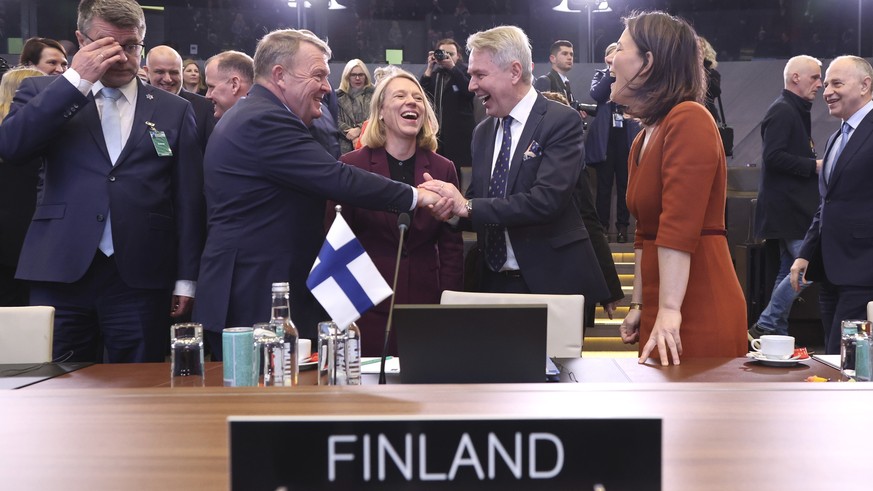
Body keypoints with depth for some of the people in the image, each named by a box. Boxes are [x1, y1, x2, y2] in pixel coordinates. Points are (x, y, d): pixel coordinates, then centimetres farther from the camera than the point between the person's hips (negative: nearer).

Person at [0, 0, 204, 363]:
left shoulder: (174, 111, 10)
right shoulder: (45, 94, 10)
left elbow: (188, 200, 9)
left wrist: (186, 278, 4)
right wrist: (76, 79, -11)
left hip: (139, 278, 0)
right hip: (61, 273, 0)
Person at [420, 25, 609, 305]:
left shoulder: (562, 121, -10)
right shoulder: (483, 132, 11)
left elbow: (547, 200, -22)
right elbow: (477, 203, 12)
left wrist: (467, 206, -20)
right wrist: (451, 206, -10)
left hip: (550, 282, -5)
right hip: (495, 282, 5)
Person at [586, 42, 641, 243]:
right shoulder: (601, 75, 8)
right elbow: (595, 94, -11)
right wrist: (611, 72, -13)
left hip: (626, 136, 0)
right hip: (605, 136, 0)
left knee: (624, 183, 4)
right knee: (604, 183, 3)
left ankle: (622, 225, 10)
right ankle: (602, 225, 10)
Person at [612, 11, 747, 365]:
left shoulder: (689, 119, -14)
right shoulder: (643, 139, 15)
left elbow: (680, 225, -22)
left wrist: (669, 310, -26)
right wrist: (640, 306, 17)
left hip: (698, 317, -8)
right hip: (658, 314, 8)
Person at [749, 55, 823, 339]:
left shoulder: (796, 111, 18)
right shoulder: (782, 111, -13)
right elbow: (774, 156, -23)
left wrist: (815, 164, 10)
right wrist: (814, 165, -18)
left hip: (795, 207, 11)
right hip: (789, 209, -11)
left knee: (790, 270, 12)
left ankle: (777, 334, 17)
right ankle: (765, 327, -7)